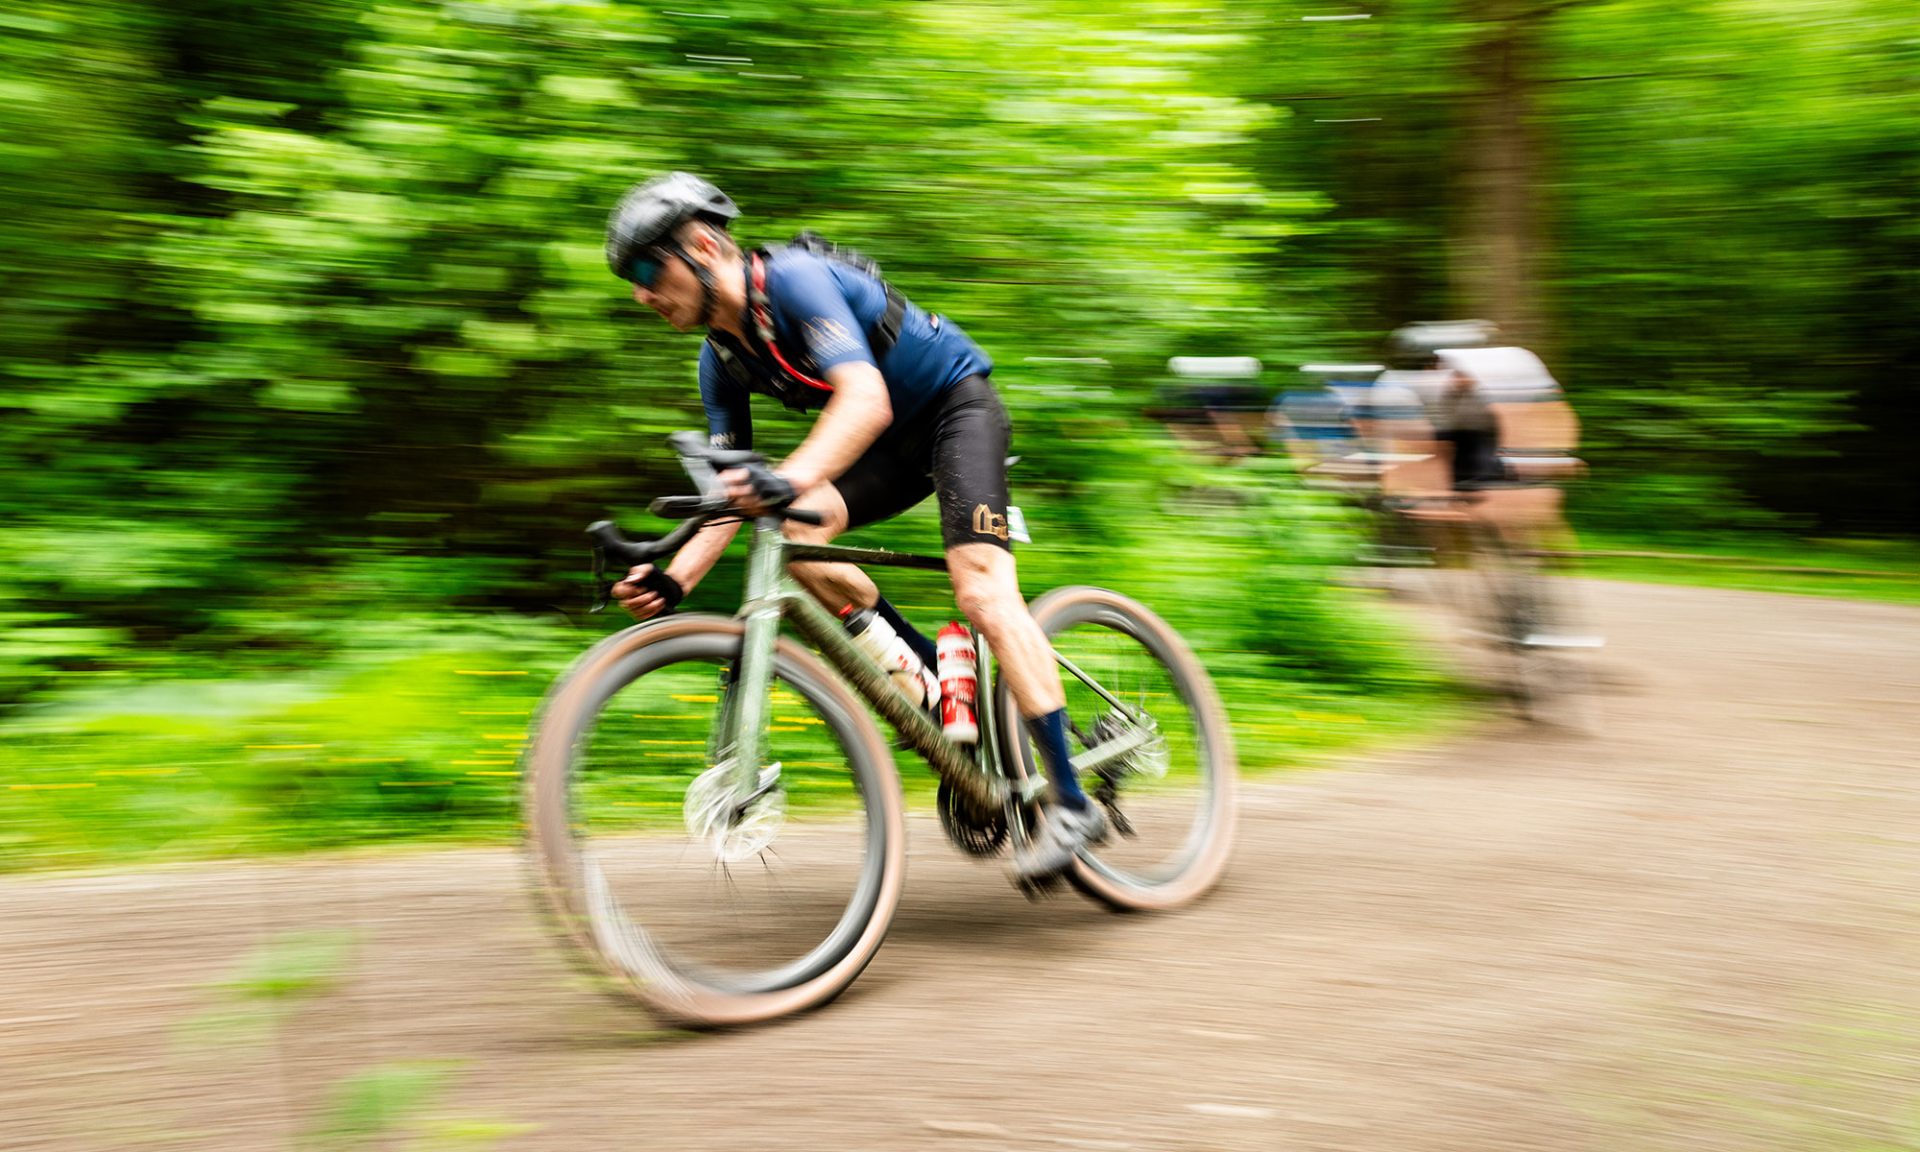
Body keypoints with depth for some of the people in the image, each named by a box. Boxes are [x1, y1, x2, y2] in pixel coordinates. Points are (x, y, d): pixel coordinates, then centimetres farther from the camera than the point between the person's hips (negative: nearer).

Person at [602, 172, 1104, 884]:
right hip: (898, 440, 8)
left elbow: (867, 399, -40)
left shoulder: (795, 277, -25)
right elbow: (731, 494, -3)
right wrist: (674, 580, -19)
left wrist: (790, 479, -56)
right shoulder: (722, 358, -1)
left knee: (982, 591, -24)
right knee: (793, 536, -16)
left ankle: (1071, 804, -20)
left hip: (958, 405, -8)